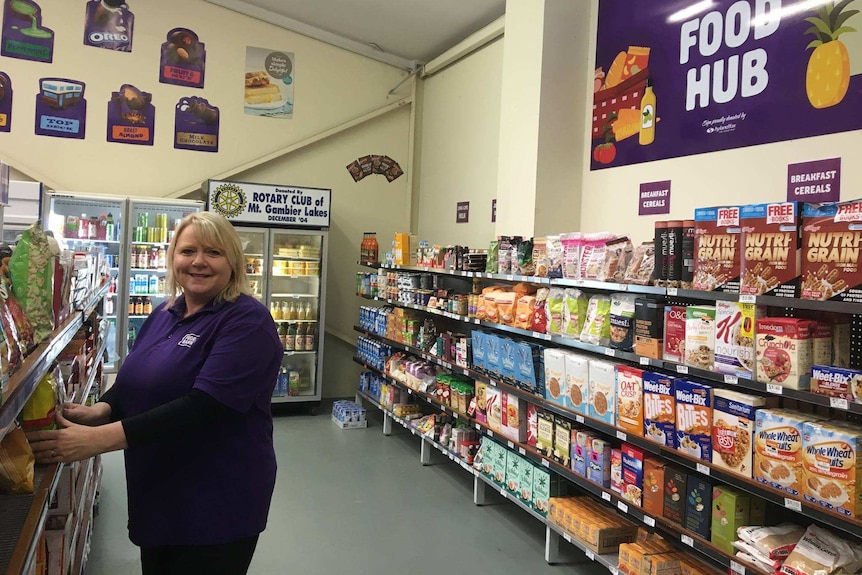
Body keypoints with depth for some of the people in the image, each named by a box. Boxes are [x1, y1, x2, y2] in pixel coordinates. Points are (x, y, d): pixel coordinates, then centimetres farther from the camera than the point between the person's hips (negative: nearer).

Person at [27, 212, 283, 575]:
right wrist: (100, 410, -10)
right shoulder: (164, 314, 7)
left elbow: (205, 405, -28)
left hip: (217, 506, -7)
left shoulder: (247, 321, -18)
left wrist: (100, 439, -32)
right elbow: (133, 381, 13)